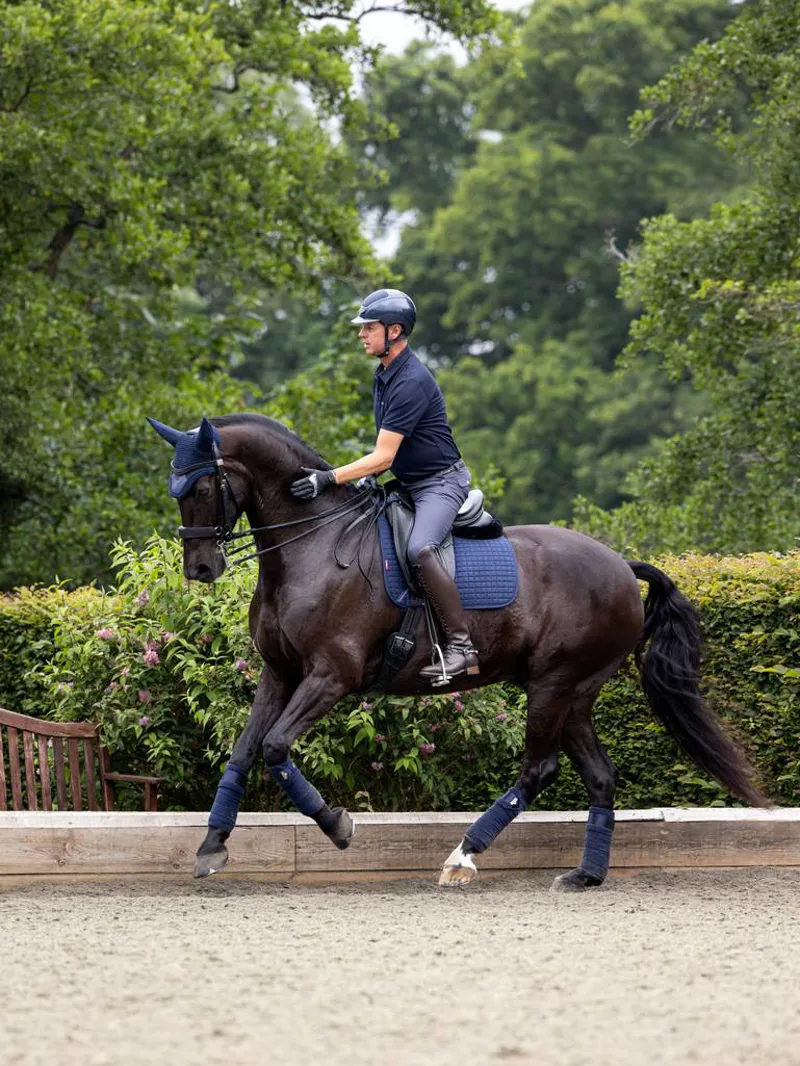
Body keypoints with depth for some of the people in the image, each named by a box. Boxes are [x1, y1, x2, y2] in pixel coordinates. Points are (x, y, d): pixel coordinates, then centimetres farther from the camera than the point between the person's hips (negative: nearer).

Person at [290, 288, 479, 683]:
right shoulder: (383, 376, 10)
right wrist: (367, 478, 9)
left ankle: (460, 646, -34)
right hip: (409, 484, 11)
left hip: (441, 483, -11)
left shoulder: (412, 382, -21)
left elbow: (383, 456, -24)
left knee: (419, 549, -34)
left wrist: (329, 479, -27)